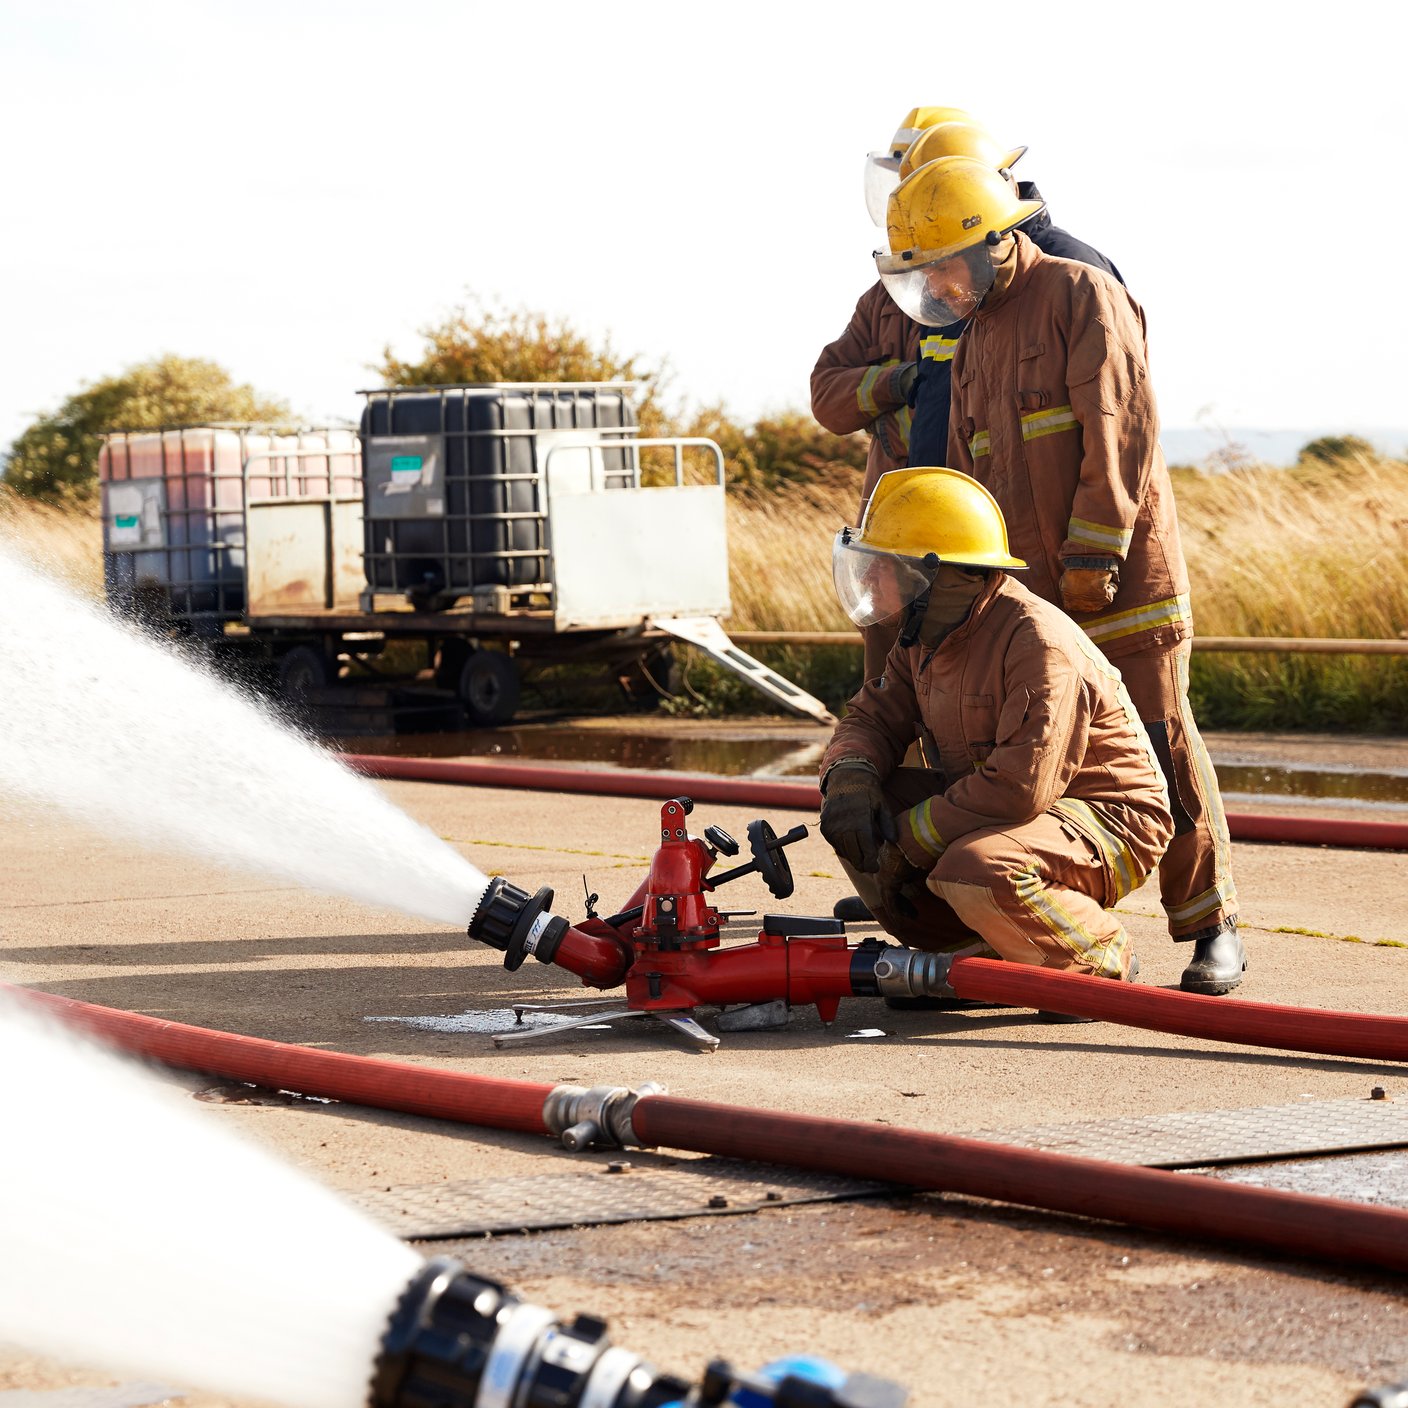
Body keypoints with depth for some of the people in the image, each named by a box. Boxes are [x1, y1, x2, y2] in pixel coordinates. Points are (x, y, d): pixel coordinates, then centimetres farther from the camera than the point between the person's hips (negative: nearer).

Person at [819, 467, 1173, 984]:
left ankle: (1101, 958, -8)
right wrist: (850, 779, -18)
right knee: (853, 811, -4)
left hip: (1110, 822, -9)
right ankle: (977, 952, 4)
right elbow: (872, 720, 7)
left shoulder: (1039, 641, -26)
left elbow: (1021, 786, -34)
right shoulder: (925, 639, 2)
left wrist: (910, 838, -26)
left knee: (977, 872, -37)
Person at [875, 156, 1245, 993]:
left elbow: (1121, 431, -15)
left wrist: (1093, 554, -18)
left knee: (1161, 747, -5)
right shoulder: (976, 337, 19)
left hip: (1122, 576, -7)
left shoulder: (1081, 295, -7)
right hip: (1034, 593, 8)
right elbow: (971, 471, 24)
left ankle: (1214, 929, 3)